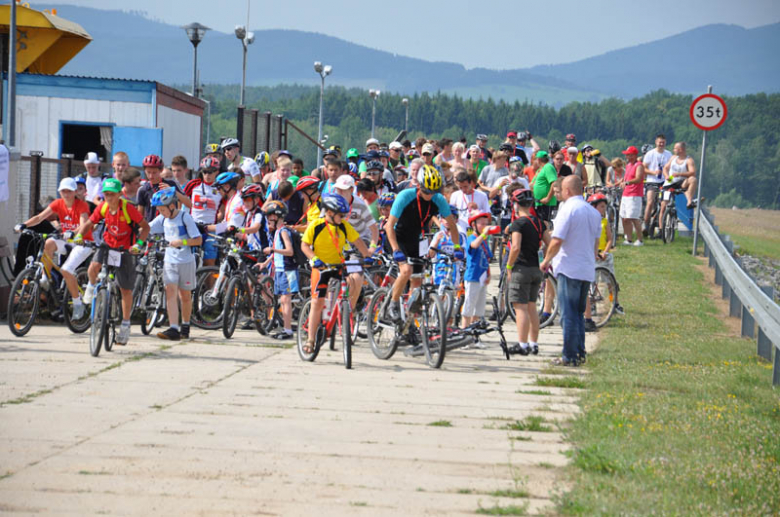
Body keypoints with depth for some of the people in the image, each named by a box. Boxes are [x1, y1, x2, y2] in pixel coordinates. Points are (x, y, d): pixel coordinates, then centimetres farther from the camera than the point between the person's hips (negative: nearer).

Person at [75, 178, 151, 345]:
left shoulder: (128, 209, -21)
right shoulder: (103, 207, -10)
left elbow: (145, 226, -14)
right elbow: (89, 223, -1)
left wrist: (138, 244, -28)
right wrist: (79, 235, -21)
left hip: (125, 249, -2)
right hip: (107, 244, 2)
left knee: (126, 289, 2)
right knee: (93, 268, -28)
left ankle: (125, 325, 18)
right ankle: (92, 285, 10)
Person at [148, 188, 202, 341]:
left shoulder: (185, 217, -11)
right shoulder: (162, 219, 4)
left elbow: (198, 240, -13)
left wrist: (181, 242, -25)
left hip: (186, 261, -3)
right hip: (170, 261, 3)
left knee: (185, 295, 8)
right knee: (171, 292, -11)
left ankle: (185, 326, 27)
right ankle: (173, 329, -18)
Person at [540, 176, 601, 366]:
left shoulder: (568, 209, -13)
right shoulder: (594, 212, 11)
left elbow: (557, 241, -17)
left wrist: (546, 260, -2)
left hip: (569, 269, -7)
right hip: (588, 270, 7)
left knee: (568, 315, -3)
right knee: (579, 313, 16)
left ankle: (570, 356, -4)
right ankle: (580, 352, 16)